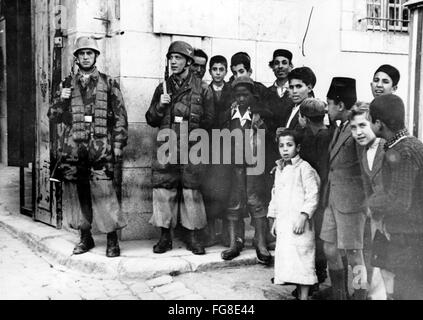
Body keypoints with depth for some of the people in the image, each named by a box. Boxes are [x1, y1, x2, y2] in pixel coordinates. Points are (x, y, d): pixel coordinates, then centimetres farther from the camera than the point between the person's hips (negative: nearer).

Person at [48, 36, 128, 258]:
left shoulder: (108, 83, 7)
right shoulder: (68, 84, 14)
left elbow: (120, 117, 4)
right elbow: (54, 117, 14)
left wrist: (118, 144, -4)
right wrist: (61, 100, -5)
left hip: (101, 147, -3)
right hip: (74, 147, 3)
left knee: (103, 192, -8)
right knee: (80, 193, 8)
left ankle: (113, 240, -1)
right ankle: (85, 237, 20)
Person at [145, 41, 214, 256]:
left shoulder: (200, 88, 6)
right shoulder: (163, 88, 15)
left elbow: (209, 119, 5)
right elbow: (151, 120, 14)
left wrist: (193, 128, -6)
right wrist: (160, 106, -3)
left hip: (191, 147, -2)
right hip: (166, 146, 3)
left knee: (191, 190, -1)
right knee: (163, 189, 0)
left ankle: (193, 237, 10)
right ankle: (165, 236, 10)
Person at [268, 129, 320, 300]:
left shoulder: (304, 168, -6)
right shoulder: (279, 170, 17)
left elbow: (313, 195, -12)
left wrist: (303, 216, -20)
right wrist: (274, 220, 20)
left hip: (299, 223, -7)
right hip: (283, 223, 7)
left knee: (302, 260, -7)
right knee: (287, 260, 8)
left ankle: (304, 296, -1)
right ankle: (299, 294, 17)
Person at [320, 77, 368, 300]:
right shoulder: (340, 128, 13)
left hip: (352, 201, -9)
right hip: (333, 199, 9)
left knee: (354, 256, -1)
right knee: (330, 250, 15)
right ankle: (339, 295, 31)